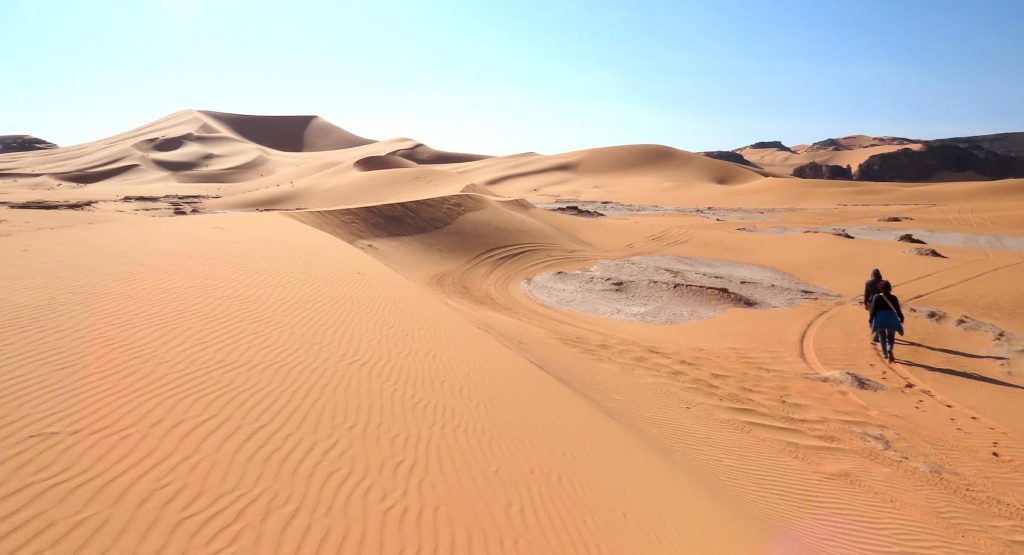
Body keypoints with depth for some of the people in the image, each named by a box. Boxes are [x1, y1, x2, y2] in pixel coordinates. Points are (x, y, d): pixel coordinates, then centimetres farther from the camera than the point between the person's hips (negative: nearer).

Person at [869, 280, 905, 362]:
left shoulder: (877, 297, -6)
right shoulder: (894, 298, -2)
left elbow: (873, 310, -8)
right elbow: (898, 310, 1)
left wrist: (870, 319, 0)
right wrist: (901, 318, 17)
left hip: (880, 318, 0)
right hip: (891, 318, 0)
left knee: (882, 335, 19)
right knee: (891, 337, 11)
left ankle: (885, 353, 23)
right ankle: (889, 350, -15)